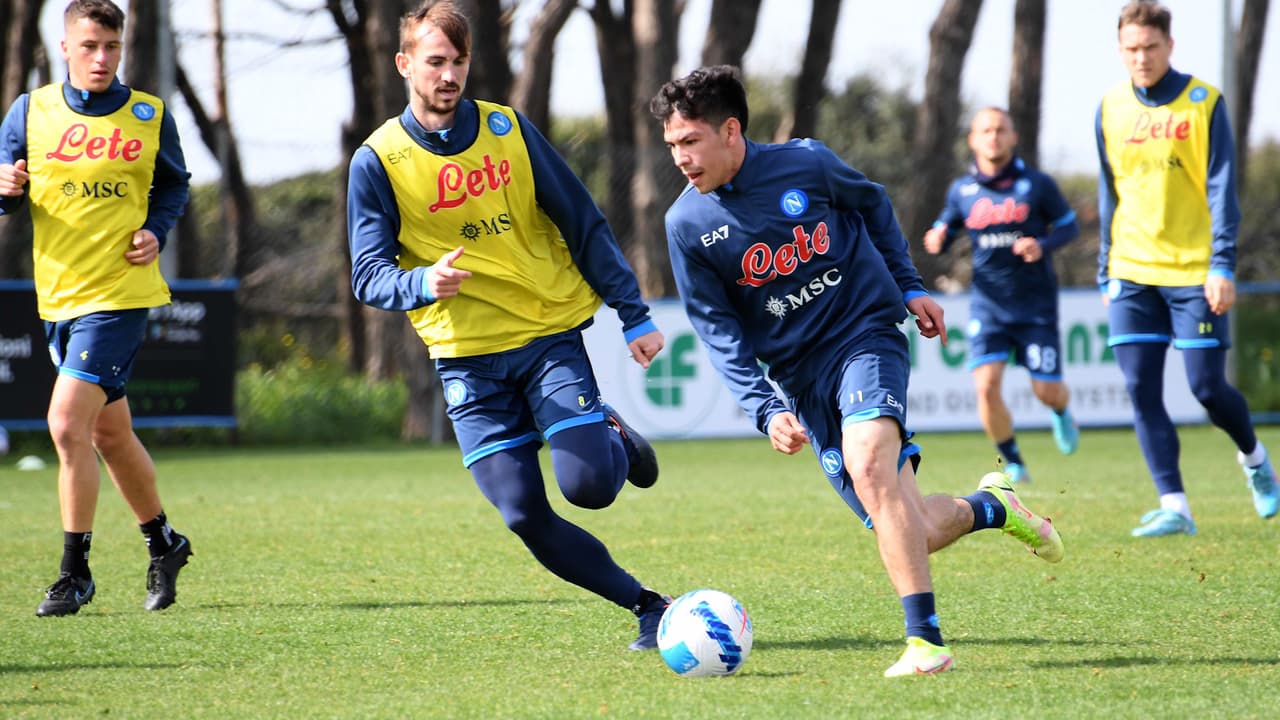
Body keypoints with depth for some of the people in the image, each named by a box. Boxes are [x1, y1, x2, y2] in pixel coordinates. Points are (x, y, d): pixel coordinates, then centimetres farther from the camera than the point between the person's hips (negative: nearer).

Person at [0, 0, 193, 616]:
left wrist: (157, 232, -6)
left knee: (67, 424, -16)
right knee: (109, 432, 16)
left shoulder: (150, 116, -1)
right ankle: (163, 543, 36)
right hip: (58, 296, 4)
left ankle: (75, 573, -7)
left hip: (120, 293, -4)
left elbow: (174, 184, 12)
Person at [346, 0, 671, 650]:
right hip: (467, 358, 0)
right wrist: (424, 283, -28)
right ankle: (646, 606, 6)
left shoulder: (508, 130, 2)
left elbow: (583, 225, 8)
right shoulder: (377, 162, -2)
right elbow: (369, 275, -6)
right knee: (526, 517, -10)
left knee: (588, 484, -18)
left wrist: (634, 316, 5)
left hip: (550, 334, 0)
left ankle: (618, 440, 18)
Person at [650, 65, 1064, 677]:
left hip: (866, 335, -2)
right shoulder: (687, 224, -5)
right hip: (802, 376, 2)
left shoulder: (805, 164, -8)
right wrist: (767, 410, -14)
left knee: (868, 465, -31)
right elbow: (720, 333, -4)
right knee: (909, 536, -5)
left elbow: (873, 206, 14)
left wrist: (909, 287, 14)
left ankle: (924, 639, -29)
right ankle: (991, 507, 29)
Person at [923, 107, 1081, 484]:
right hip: (988, 302, 1)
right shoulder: (962, 190, 2)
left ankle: (1061, 414, 39)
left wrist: (1042, 246, -17)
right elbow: (946, 229, 12)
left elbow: (1068, 225, 3)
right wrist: (937, 241, -12)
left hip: (1035, 302, -1)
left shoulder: (1036, 184, -4)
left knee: (1047, 391, -1)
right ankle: (1013, 464, 5)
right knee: (986, 384, -15)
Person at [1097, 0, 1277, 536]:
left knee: (1207, 387, -3)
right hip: (1134, 272, 3)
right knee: (1141, 391, -6)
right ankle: (1174, 507, -3)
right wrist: (1107, 273, 13)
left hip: (1194, 271, -3)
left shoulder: (1203, 103, -4)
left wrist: (1222, 266, -14)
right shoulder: (1111, 109, 7)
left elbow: (1221, 190, -7)